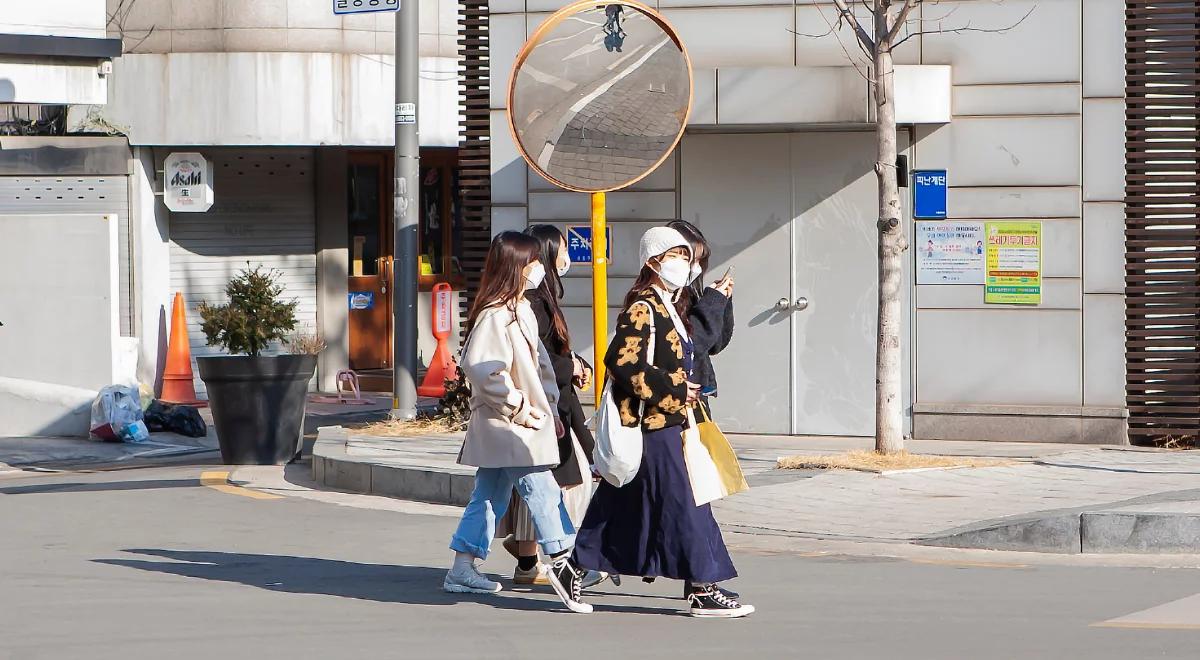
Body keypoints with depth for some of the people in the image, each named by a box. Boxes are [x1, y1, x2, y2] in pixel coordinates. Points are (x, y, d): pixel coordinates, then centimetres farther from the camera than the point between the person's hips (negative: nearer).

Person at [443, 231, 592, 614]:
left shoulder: (522, 310, 14)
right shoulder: (494, 316, -18)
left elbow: (539, 363, 21)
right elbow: (481, 368, -26)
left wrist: (550, 409, 16)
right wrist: (518, 406, -20)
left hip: (527, 421, 10)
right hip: (507, 424, -10)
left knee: (488, 496, 14)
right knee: (541, 490, -12)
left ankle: (462, 569, 20)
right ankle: (564, 560, -14)